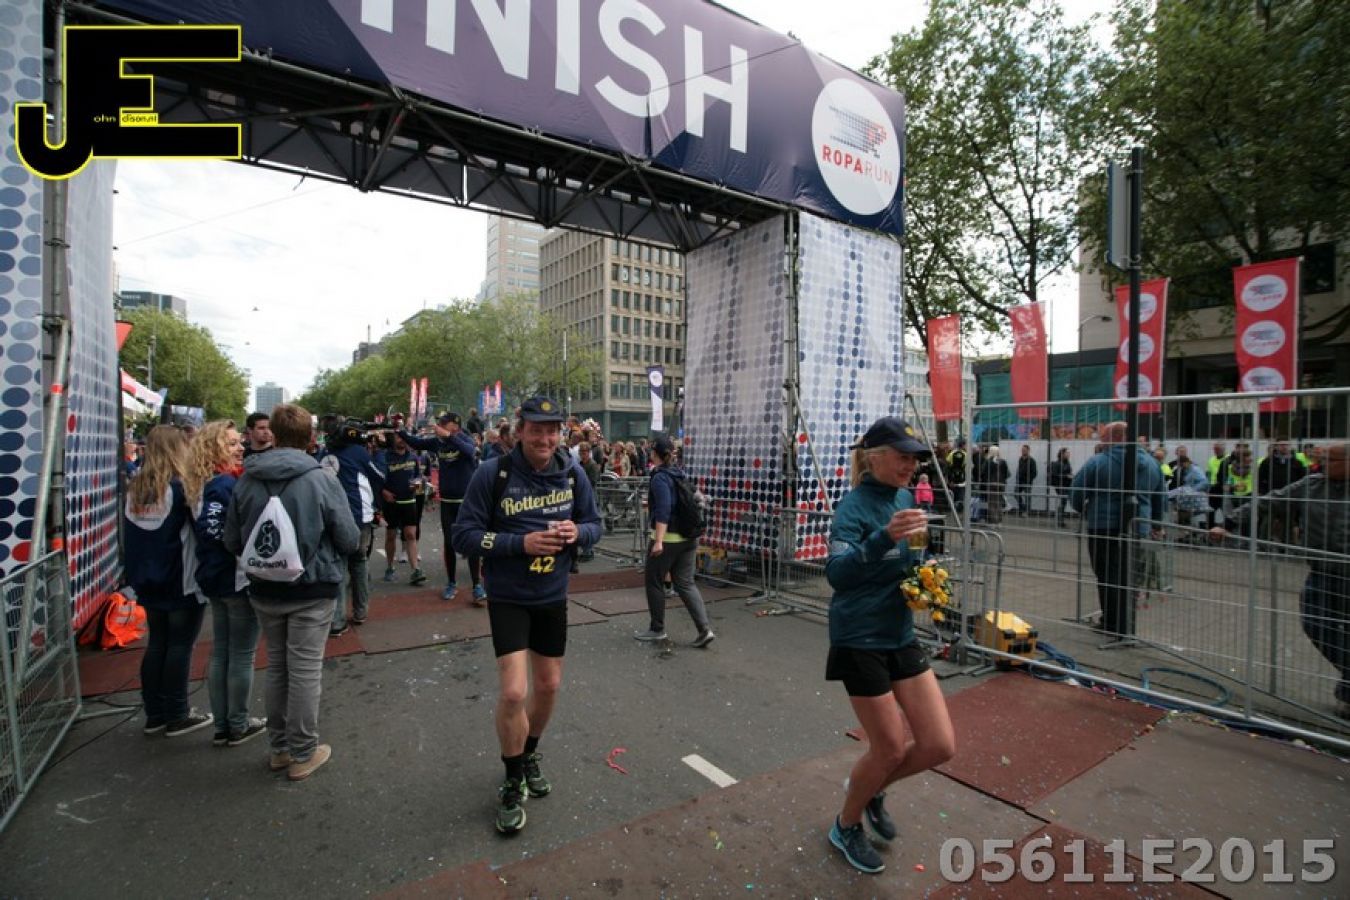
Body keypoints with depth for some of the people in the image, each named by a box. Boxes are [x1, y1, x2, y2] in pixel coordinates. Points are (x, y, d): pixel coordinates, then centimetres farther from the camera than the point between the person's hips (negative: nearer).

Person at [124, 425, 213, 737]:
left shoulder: (135, 490, 4)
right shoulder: (182, 488, -16)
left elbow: (130, 538, 12)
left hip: (149, 583, 7)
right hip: (182, 583, -7)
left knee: (156, 643, 15)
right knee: (180, 646, 3)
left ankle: (154, 715, 24)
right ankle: (177, 716, 11)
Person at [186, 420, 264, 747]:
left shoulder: (206, 483, 8)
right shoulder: (225, 483, -20)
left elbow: (204, 526, 14)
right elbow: (211, 528, -31)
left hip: (216, 578, 9)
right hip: (238, 578, -9)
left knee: (221, 652, 16)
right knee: (242, 655, 5)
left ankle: (222, 726, 27)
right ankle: (239, 726, 18)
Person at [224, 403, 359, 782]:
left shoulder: (247, 480, -5)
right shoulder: (322, 479, -16)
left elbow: (232, 541, 2)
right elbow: (349, 540, -13)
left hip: (264, 591, 4)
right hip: (312, 590, -4)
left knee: (276, 667, 19)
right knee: (305, 671, 6)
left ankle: (279, 747, 33)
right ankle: (302, 754, 19)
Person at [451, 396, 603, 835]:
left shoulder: (572, 473, -5)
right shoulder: (492, 474, -16)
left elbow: (594, 524, 6)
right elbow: (464, 535, -14)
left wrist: (578, 531, -18)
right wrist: (522, 542, -25)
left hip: (553, 598, 4)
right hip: (508, 598, -4)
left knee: (548, 687, 16)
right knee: (513, 692, -9)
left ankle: (530, 756, 46)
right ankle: (513, 784, 19)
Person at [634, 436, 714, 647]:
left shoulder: (659, 477, -13)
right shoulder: (681, 474, 10)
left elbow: (663, 510, -23)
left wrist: (658, 541, -27)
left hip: (668, 538, -7)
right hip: (688, 537, 8)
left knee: (654, 582, 9)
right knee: (686, 583, 10)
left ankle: (657, 629, 20)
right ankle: (705, 628, 1)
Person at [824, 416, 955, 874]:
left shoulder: (904, 498, 5)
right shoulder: (855, 504, -18)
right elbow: (836, 572, -32)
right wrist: (884, 537, -45)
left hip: (901, 637, 7)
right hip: (860, 642, -7)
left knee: (940, 745, 6)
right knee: (891, 748, 6)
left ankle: (873, 788, 36)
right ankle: (846, 826, 35)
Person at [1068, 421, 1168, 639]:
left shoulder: (1097, 462, -9)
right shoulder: (1151, 463, 9)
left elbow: (1075, 494, -8)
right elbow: (1162, 501, 15)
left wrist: (1085, 513, 11)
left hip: (1104, 529, -5)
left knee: (1108, 577, 5)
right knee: (1129, 578, 15)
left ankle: (1113, 625, 8)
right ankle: (1127, 626, 22)